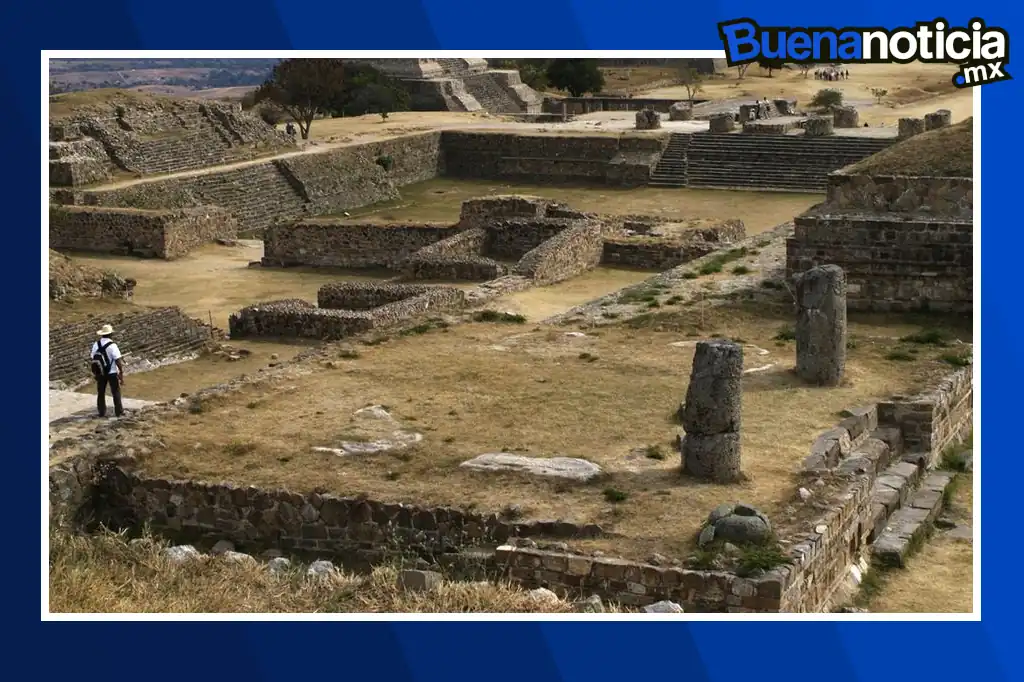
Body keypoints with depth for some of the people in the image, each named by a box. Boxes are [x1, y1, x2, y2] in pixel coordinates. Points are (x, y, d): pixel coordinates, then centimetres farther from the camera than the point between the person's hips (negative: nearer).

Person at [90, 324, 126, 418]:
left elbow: (92, 358, 4)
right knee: (116, 392, 8)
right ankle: (119, 412, 10)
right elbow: (118, 360, -21)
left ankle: (102, 412, 18)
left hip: (100, 372, 4)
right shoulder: (112, 345, -18)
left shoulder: (96, 344, -3)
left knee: (101, 392, 15)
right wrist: (121, 372, -14)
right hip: (112, 372, -4)